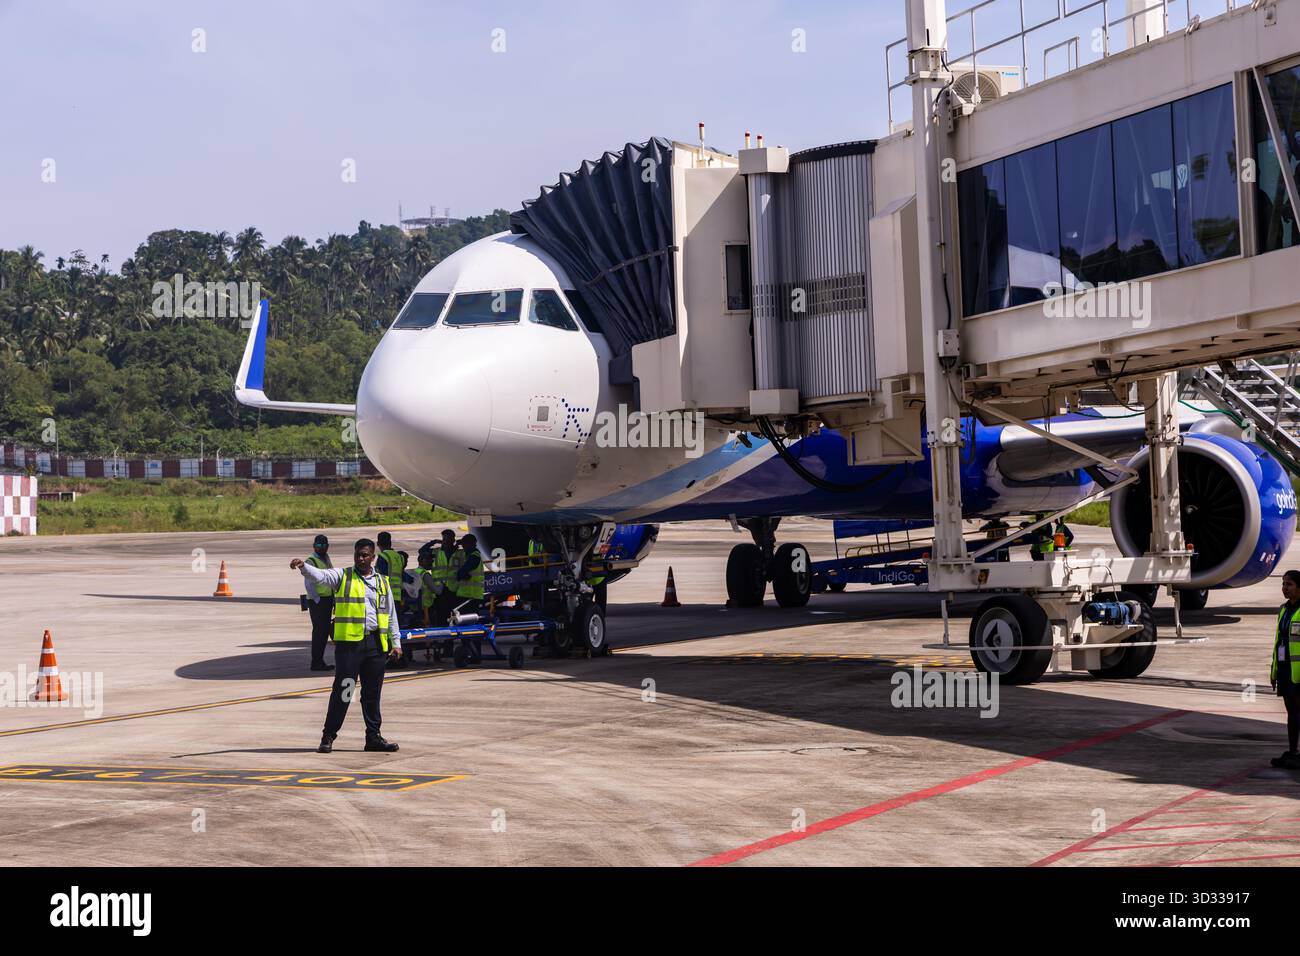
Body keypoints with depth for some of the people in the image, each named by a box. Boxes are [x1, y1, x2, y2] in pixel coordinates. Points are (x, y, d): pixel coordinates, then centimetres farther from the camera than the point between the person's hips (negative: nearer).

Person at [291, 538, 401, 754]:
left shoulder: (382, 582, 16)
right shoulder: (342, 576, 5)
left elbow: (391, 615, 19)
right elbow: (320, 576, -14)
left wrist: (396, 642, 16)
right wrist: (303, 566, -34)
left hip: (375, 643, 4)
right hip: (349, 641, -4)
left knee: (373, 693, 10)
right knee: (343, 690, -6)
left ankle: (374, 737, 18)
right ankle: (328, 736, 1)